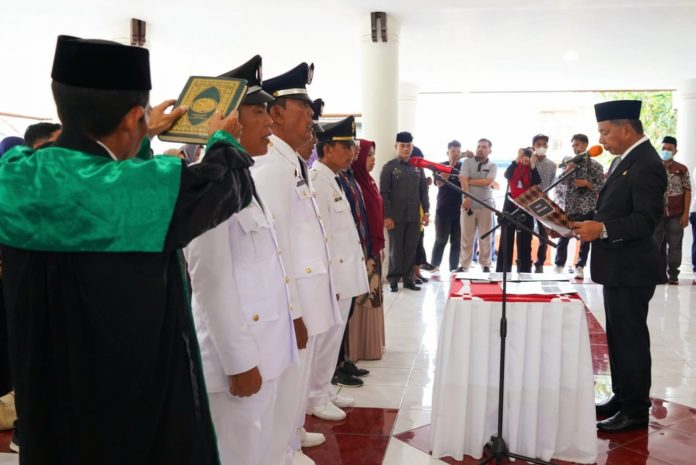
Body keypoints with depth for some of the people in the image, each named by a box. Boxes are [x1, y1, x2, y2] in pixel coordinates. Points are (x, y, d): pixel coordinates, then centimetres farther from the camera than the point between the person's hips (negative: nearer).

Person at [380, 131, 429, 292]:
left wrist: (426, 210, 5)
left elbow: (424, 191, 13)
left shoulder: (418, 167, 10)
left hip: (414, 216, 4)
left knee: (411, 249, 7)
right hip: (396, 217, -4)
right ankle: (394, 280, 13)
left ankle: (408, 279, 17)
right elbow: (384, 193, -7)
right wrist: (386, 216, -12)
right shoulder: (389, 167, -3)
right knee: (396, 249, 4)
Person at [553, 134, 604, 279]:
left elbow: (602, 187, -3)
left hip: (587, 207, -1)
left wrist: (587, 183, -16)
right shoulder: (567, 161, 6)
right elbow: (560, 181, -2)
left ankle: (580, 267, 13)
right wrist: (569, 169, -17)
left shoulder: (595, 165, -2)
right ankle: (558, 266, 14)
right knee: (563, 238, 4)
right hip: (568, 207, 1)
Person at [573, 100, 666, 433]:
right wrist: (589, 223, 8)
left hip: (630, 269, -10)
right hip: (617, 267, 10)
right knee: (618, 336, 17)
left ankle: (636, 410, 11)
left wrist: (602, 229, -33)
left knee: (630, 338, -1)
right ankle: (623, 397, 30)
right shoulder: (627, 159, 14)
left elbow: (647, 218, -25)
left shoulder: (646, 165, -18)